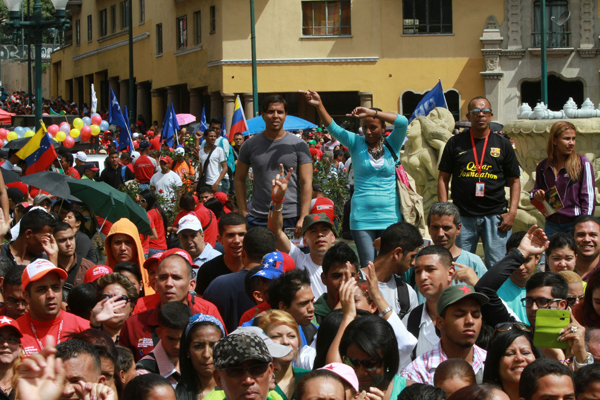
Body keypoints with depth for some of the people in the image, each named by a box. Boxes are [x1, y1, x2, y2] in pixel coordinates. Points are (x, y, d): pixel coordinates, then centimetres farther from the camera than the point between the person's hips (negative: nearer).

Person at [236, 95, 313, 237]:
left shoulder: (298, 145, 1)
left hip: (291, 219, -1)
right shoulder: (250, 145, 6)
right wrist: (243, 212, 2)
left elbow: (306, 183, -1)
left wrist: (303, 218, -10)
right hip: (257, 219, 1)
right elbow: (240, 179, 12)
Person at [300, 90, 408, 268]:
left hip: (390, 217, 0)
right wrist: (319, 106, -21)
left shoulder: (391, 145, 6)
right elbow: (333, 128, -6)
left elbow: (402, 122, -10)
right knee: (368, 266, -4)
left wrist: (371, 112, -16)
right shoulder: (356, 143, 6)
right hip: (362, 217, 0)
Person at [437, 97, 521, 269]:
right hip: (463, 216, 0)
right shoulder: (455, 143, 8)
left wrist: (512, 212, -2)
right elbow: (443, 178, 8)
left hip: (495, 216, 0)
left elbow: (514, 180, 10)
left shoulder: (502, 145, 9)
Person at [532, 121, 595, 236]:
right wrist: (536, 194, -1)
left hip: (574, 223, -4)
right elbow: (537, 188, 24)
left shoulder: (582, 163, -3)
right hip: (552, 224, 4)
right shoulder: (543, 166, 9)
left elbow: (588, 196, -5)